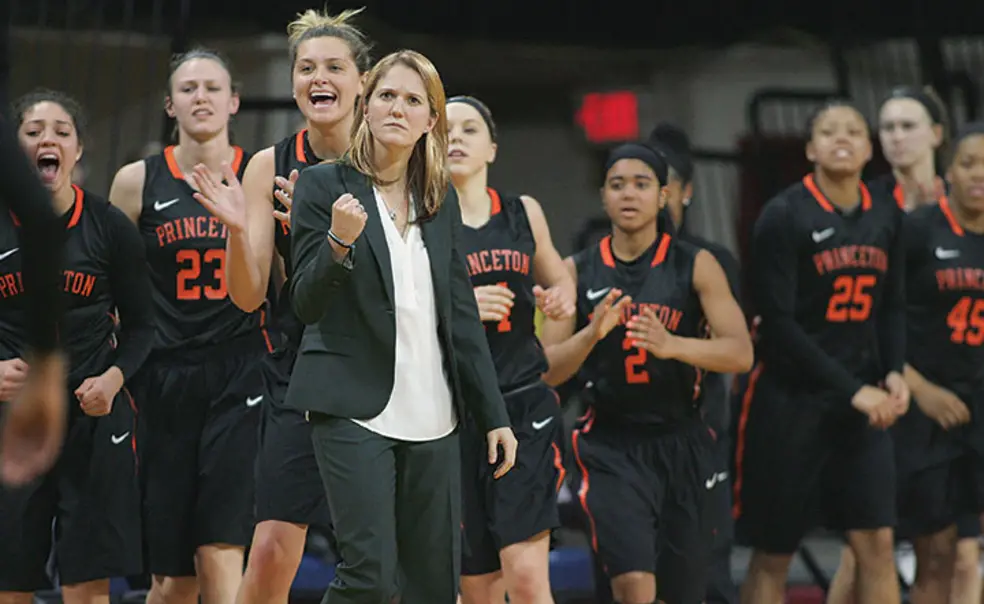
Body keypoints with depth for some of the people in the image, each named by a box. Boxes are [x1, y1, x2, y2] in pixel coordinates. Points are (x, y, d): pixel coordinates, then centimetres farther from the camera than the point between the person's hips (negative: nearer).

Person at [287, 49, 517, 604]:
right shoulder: (324, 185, -1)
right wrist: (340, 243, -24)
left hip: (432, 414, 5)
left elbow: (462, 313, 15)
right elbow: (307, 304, -5)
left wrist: (495, 414, 12)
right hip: (355, 408, -5)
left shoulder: (442, 199, 12)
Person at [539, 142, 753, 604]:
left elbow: (740, 353, -10)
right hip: (611, 444, -1)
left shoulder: (696, 266, -1)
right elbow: (548, 370, -1)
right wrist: (592, 333, -22)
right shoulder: (577, 272, 2)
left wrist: (670, 345, -28)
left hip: (681, 441, 1)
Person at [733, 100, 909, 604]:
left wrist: (894, 373, -4)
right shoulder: (784, 216, -11)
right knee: (772, 554, 4)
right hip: (790, 401, -5)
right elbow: (777, 322, -14)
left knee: (877, 544, -2)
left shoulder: (886, 216, 6)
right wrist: (852, 390, -17)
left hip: (860, 403, 5)